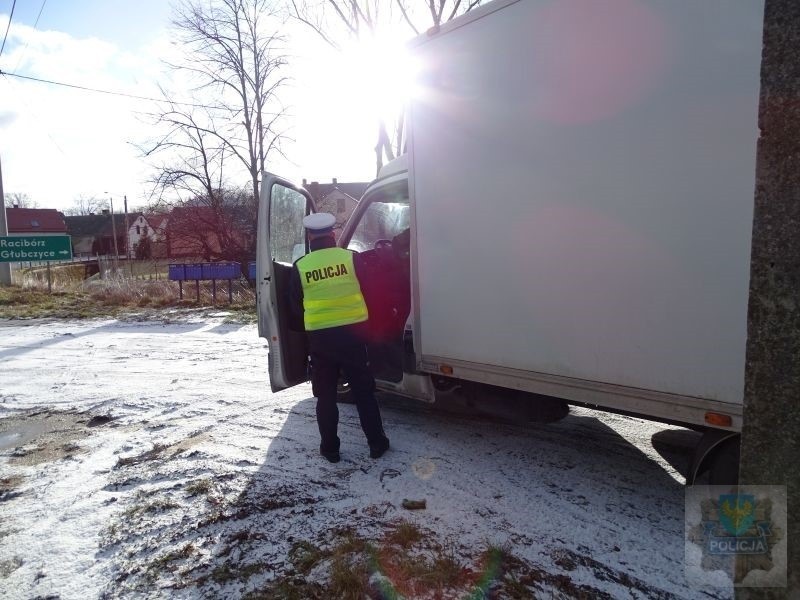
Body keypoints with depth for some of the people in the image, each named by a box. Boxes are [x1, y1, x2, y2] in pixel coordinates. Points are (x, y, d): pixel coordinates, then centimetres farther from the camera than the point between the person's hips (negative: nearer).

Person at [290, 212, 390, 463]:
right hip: (351, 331, 0)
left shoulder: (300, 266, -3)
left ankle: (330, 448, 19)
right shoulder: (351, 258, -5)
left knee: (325, 395, 13)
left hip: (319, 336, 0)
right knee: (363, 391, 10)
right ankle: (377, 443, 17)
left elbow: (296, 307, 8)